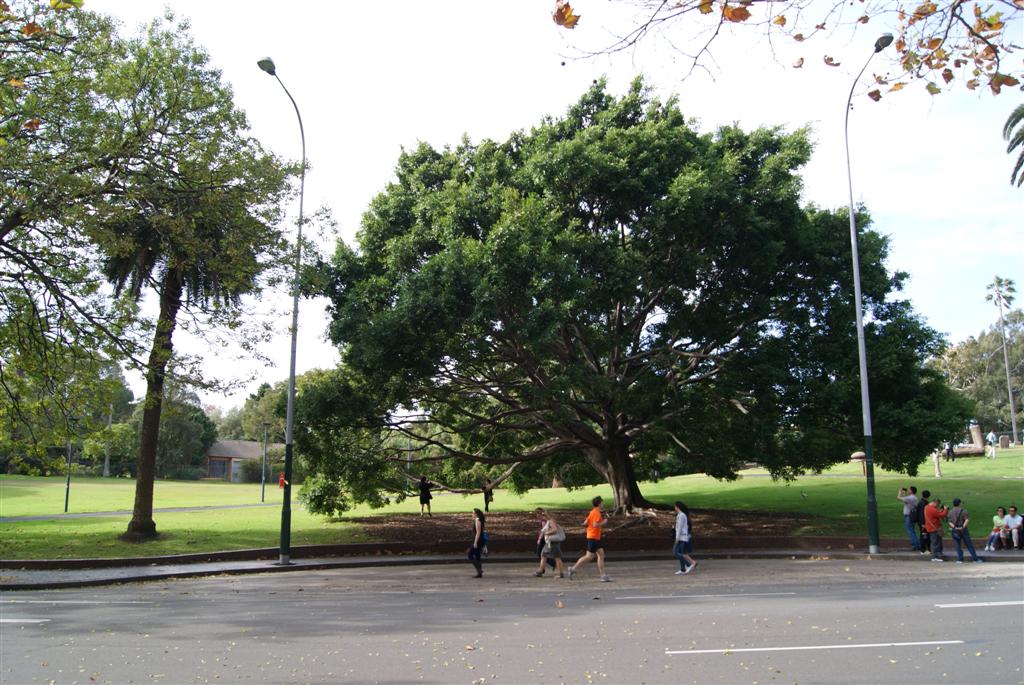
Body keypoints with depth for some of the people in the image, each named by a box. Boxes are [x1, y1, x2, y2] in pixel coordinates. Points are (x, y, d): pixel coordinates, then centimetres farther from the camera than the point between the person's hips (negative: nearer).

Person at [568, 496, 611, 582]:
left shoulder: (592, 512, 13)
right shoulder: (597, 513, -15)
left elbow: (585, 523, 12)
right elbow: (595, 525, -24)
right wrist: (603, 522, -12)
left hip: (596, 537, 10)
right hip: (594, 537, -10)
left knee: (601, 555, 8)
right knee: (589, 557, -6)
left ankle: (603, 575, 7)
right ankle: (573, 569, -1)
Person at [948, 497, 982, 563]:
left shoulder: (950, 512, 5)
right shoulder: (963, 510, -4)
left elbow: (950, 522, -3)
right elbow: (967, 520, -16)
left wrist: (954, 527, -14)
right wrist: (963, 526, -19)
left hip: (954, 530, 2)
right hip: (963, 530, -2)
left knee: (958, 545, 7)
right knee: (969, 544, 5)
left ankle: (960, 559, 2)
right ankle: (975, 559, 9)